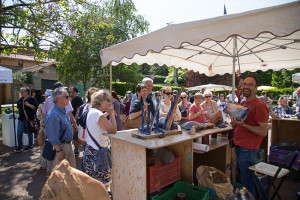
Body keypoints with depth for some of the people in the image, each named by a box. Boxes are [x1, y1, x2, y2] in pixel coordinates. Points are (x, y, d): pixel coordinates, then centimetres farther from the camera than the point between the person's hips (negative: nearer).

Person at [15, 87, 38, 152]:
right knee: (19, 132, 2)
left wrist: (28, 105, -22)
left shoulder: (32, 99, -6)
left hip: (29, 118, -6)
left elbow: (35, 107, -13)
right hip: (21, 118, 6)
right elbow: (18, 106, 28)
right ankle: (20, 146, 13)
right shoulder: (20, 99, 13)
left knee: (29, 132, 4)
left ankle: (30, 145, 18)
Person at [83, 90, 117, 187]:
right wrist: (111, 114, -10)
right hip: (96, 153, -10)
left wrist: (109, 114, 10)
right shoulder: (98, 114, -18)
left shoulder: (91, 111, 12)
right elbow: (113, 130, -18)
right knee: (102, 184, -1)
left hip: (90, 150, 10)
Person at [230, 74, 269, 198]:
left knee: (247, 181, 5)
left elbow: (263, 132, -19)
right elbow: (234, 126, 16)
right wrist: (234, 121, -6)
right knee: (250, 176, 25)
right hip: (239, 146, 9)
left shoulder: (259, 105, -15)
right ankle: (263, 194, 44)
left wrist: (243, 125, -25)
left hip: (248, 149, -9)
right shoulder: (242, 104, 12)